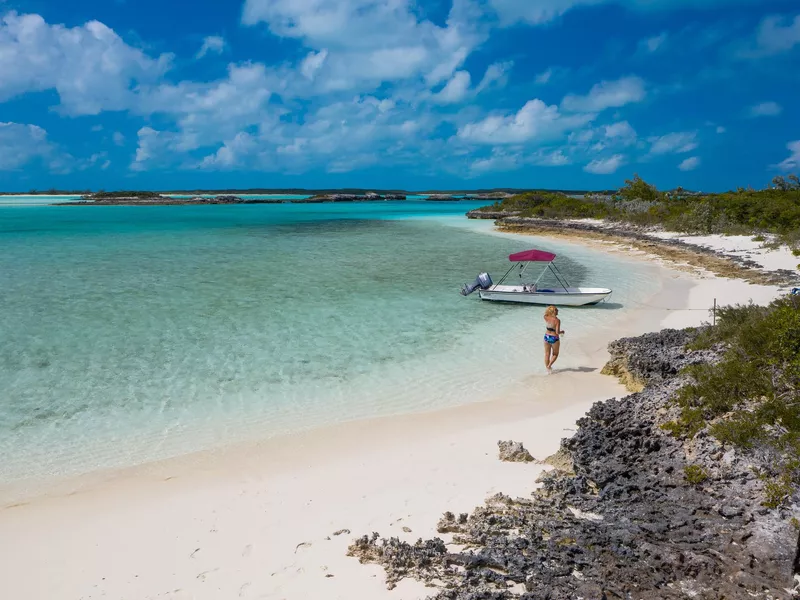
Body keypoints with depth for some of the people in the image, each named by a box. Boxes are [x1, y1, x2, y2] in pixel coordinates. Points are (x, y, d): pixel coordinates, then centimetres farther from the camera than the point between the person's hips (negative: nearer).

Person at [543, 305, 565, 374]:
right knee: (555, 354, 19)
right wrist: (562, 331, -2)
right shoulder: (557, 320, -21)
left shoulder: (546, 318, -7)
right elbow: (557, 332, -21)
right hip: (554, 339, -4)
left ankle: (548, 370, 20)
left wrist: (549, 309, 7)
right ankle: (549, 366, 2)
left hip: (547, 337, 4)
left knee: (547, 354, 14)